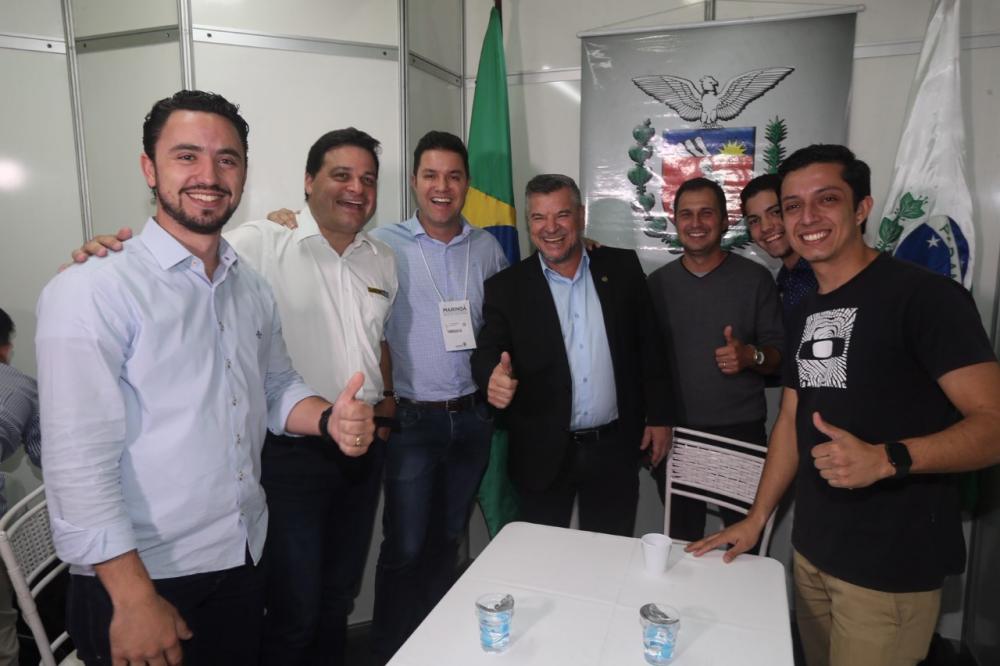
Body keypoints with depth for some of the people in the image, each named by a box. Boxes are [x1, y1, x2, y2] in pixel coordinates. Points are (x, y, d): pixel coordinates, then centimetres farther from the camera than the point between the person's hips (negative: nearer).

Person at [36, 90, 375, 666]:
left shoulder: (253, 289, 5)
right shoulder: (91, 292, -16)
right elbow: (79, 463, -19)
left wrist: (331, 419, -8)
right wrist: (134, 600, -18)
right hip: (138, 578, -5)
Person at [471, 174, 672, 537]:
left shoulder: (622, 268, 1)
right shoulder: (506, 287, -3)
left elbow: (648, 346, 5)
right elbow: (486, 354, -9)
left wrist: (659, 417, 4)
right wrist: (494, 377, -32)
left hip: (615, 448, 1)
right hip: (543, 454, -1)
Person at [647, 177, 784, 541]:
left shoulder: (755, 278, -2)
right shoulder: (658, 282, 5)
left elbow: (780, 355, -1)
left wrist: (752, 356, -20)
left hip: (740, 431, -2)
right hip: (674, 431, 2)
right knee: (681, 540, 13)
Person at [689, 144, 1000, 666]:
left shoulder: (923, 294, -15)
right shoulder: (806, 312, 8)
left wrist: (887, 459, -35)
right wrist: (757, 517, 11)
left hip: (891, 566, -7)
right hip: (812, 550, 7)